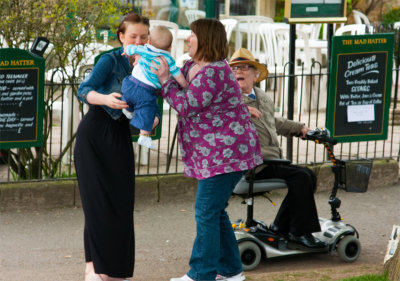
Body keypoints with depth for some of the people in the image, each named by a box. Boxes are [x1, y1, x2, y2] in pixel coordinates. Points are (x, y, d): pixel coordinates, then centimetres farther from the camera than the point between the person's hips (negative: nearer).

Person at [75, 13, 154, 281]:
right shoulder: (111, 61, -11)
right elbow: (84, 90, -20)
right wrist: (106, 99, -39)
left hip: (120, 138, 5)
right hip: (94, 135, -5)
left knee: (121, 201, 3)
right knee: (98, 200, -8)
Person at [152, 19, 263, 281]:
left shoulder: (214, 73, -21)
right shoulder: (192, 66, 12)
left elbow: (187, 105, -22)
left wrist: (165, 80, -15)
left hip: (226, 152, -11)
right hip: (214, 154, 11)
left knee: (207, 212, -7)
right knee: (215, 211, 16)